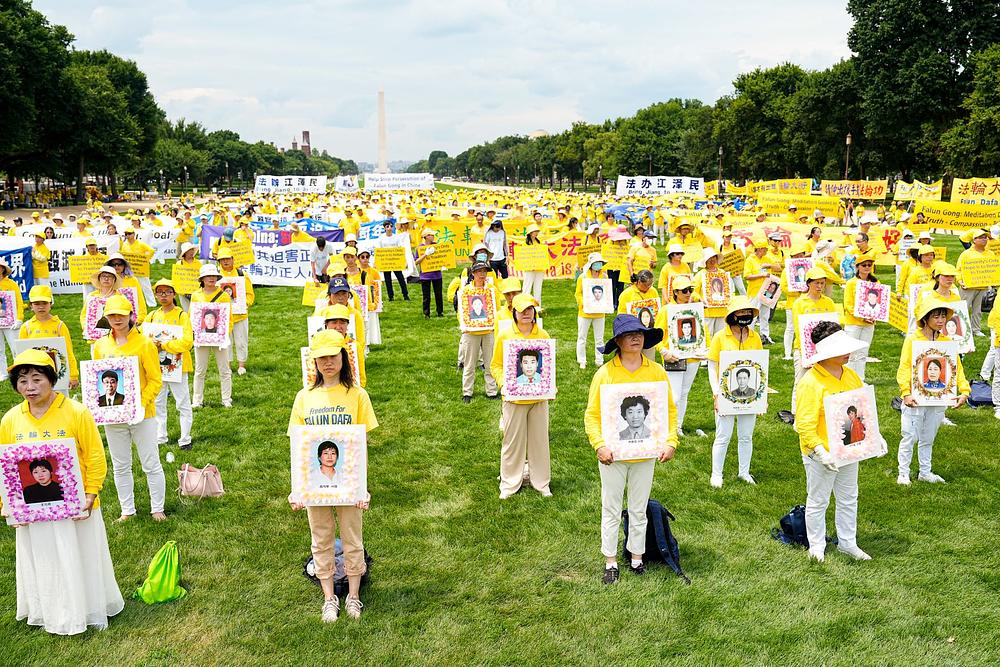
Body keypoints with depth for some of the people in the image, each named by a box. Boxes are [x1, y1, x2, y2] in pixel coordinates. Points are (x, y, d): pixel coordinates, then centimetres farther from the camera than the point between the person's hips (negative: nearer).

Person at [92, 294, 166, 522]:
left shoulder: (144, 344, -9)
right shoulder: (100, 346, 4)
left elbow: (156, 380, -8)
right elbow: (97, 378, 13)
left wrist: (142, 405, -19)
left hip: (141, 414, -4)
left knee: (151, 465, 3)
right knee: (120, 467, 14)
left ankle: (157, 509, 16)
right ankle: (127, 510, 27)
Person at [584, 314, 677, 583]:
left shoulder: (657, 372, -3)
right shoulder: (605, 373, -9)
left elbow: (670, 410, 3)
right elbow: (592, 414, -7)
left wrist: (670, 441, -8)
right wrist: (600, 444, -18)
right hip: (612, 454, -2)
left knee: (639, 510, 16)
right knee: (611, 510, 10)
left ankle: (636, 558, 31)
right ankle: (610, 562, 24)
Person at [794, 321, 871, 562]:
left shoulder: (851, 375, 2)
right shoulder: (811, 382, -21)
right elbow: (804, 425, -23)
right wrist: (821, 452, -29)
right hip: (821, 454, -7)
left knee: (849, 499, 19)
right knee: (818, 502, 9)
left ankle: (847, 542, 35)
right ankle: (817, 546, 25)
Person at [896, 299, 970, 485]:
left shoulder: (947, 341, 5)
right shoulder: (912, 339, -8)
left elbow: (957, 367, 4)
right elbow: (904, 367, -14)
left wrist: (964, 391, -9)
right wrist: (906, 393, -24)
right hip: (915, 398, -4)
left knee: (928, 438, 16)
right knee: (910, 437, 2)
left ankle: (925, 472, 29)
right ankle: (903, 473, 14)